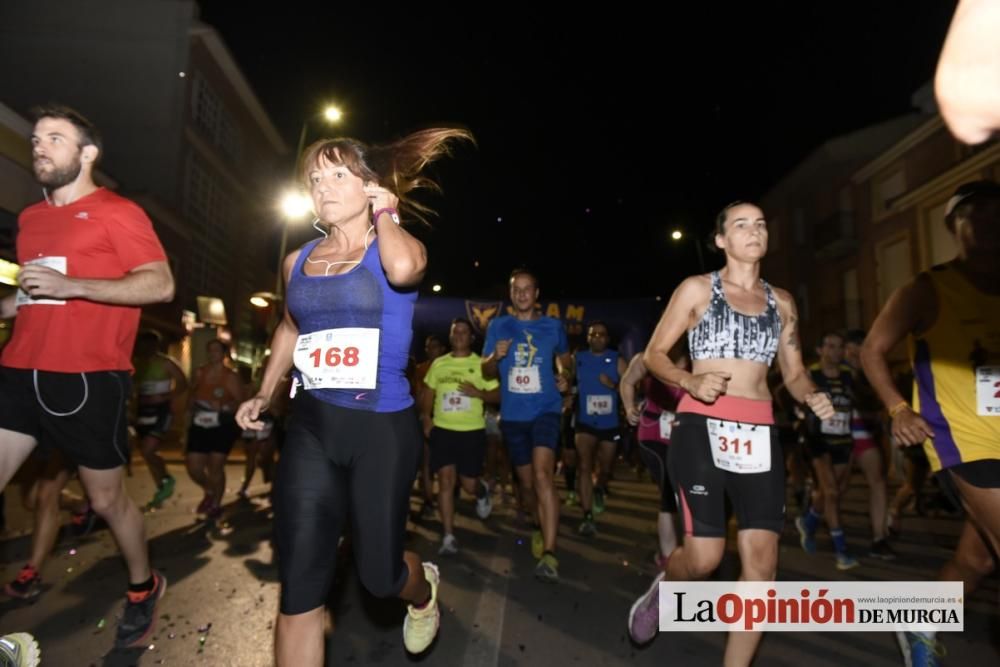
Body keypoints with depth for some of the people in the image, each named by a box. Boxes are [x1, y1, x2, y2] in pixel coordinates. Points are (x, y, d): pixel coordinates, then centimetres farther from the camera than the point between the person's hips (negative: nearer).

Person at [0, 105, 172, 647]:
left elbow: (161, 284, -16)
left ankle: (143, 588, 30)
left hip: (88, 379, -7)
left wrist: (71, 286, -21)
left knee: (106, 498, 7)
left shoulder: (117, 213, -4)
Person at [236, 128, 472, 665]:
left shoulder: (400, 246, -3)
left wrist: (384, 214, -10)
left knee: (378, 573, 10)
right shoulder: (298, 261, 10)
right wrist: (264, 393, 18)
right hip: (310, 427, 4)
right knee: (298, 589, 1)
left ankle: (423, 590, 48)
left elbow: (402, 270, -30)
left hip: (382, 428, -4)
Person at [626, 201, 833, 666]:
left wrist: (812, 397, -5)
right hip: (702, 428, -4)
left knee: (762, 561, -2)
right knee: (705, 556, -10)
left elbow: (793, 371, 18)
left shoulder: (781, 302, 15)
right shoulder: (696, 288, 3)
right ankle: (662, 589, 26)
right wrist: (690, 381, -17)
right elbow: (653, 355, 2)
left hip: (758, 434, 5)